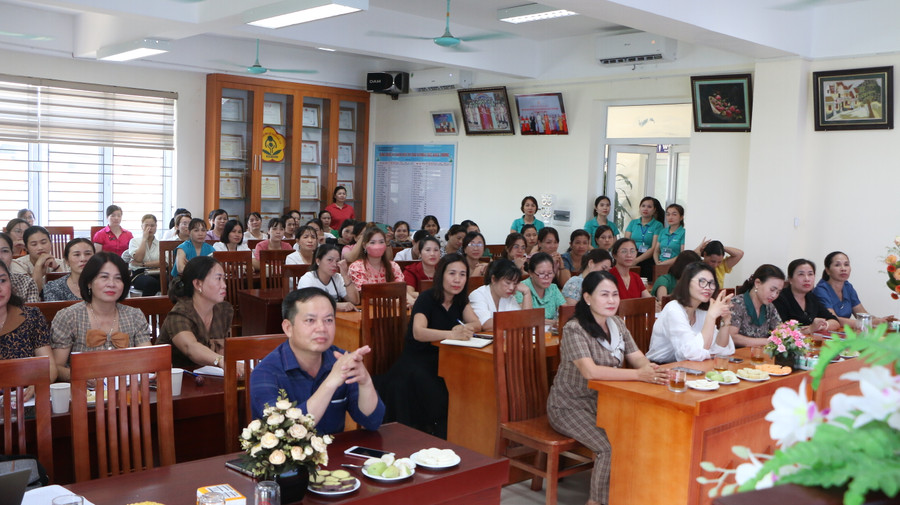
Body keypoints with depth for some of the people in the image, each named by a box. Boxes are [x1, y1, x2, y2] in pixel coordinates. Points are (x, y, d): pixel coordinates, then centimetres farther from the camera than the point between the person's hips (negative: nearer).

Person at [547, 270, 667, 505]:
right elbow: (590, 371, -32)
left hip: (603, 400, 7)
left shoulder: (617, 324, 5)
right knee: (613, 448, -24)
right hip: (571, 405, -7)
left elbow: (637, 357, 2)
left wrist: (649, 367, -23)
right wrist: (638, 374, -37)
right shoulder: (574, 329, -20)